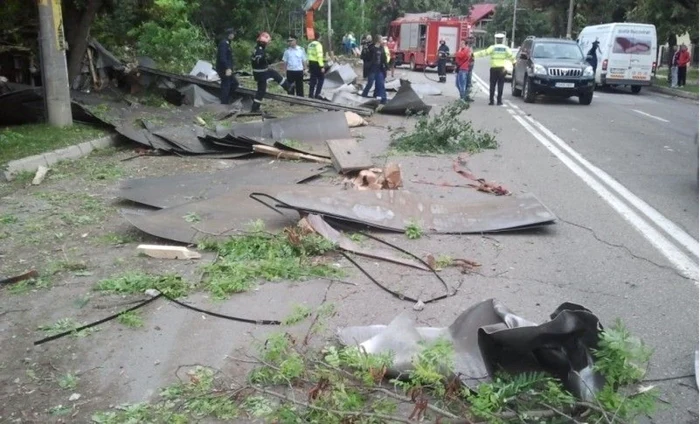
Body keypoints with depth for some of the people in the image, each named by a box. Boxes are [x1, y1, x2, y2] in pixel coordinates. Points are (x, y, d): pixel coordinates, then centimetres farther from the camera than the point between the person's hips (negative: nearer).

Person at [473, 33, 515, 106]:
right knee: (500, 85, 4)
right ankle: (499, 101, 2)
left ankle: (491, 101, 1)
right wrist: (514, 62, 28)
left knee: (492, 85, 3)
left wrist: (474, 54, -6)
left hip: (494, 68, -1)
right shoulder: (506, 48, 4)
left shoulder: (493, 48, -2)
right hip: (502, 68, 1)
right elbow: (511, 56, 11)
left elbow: (484, 53, -7)